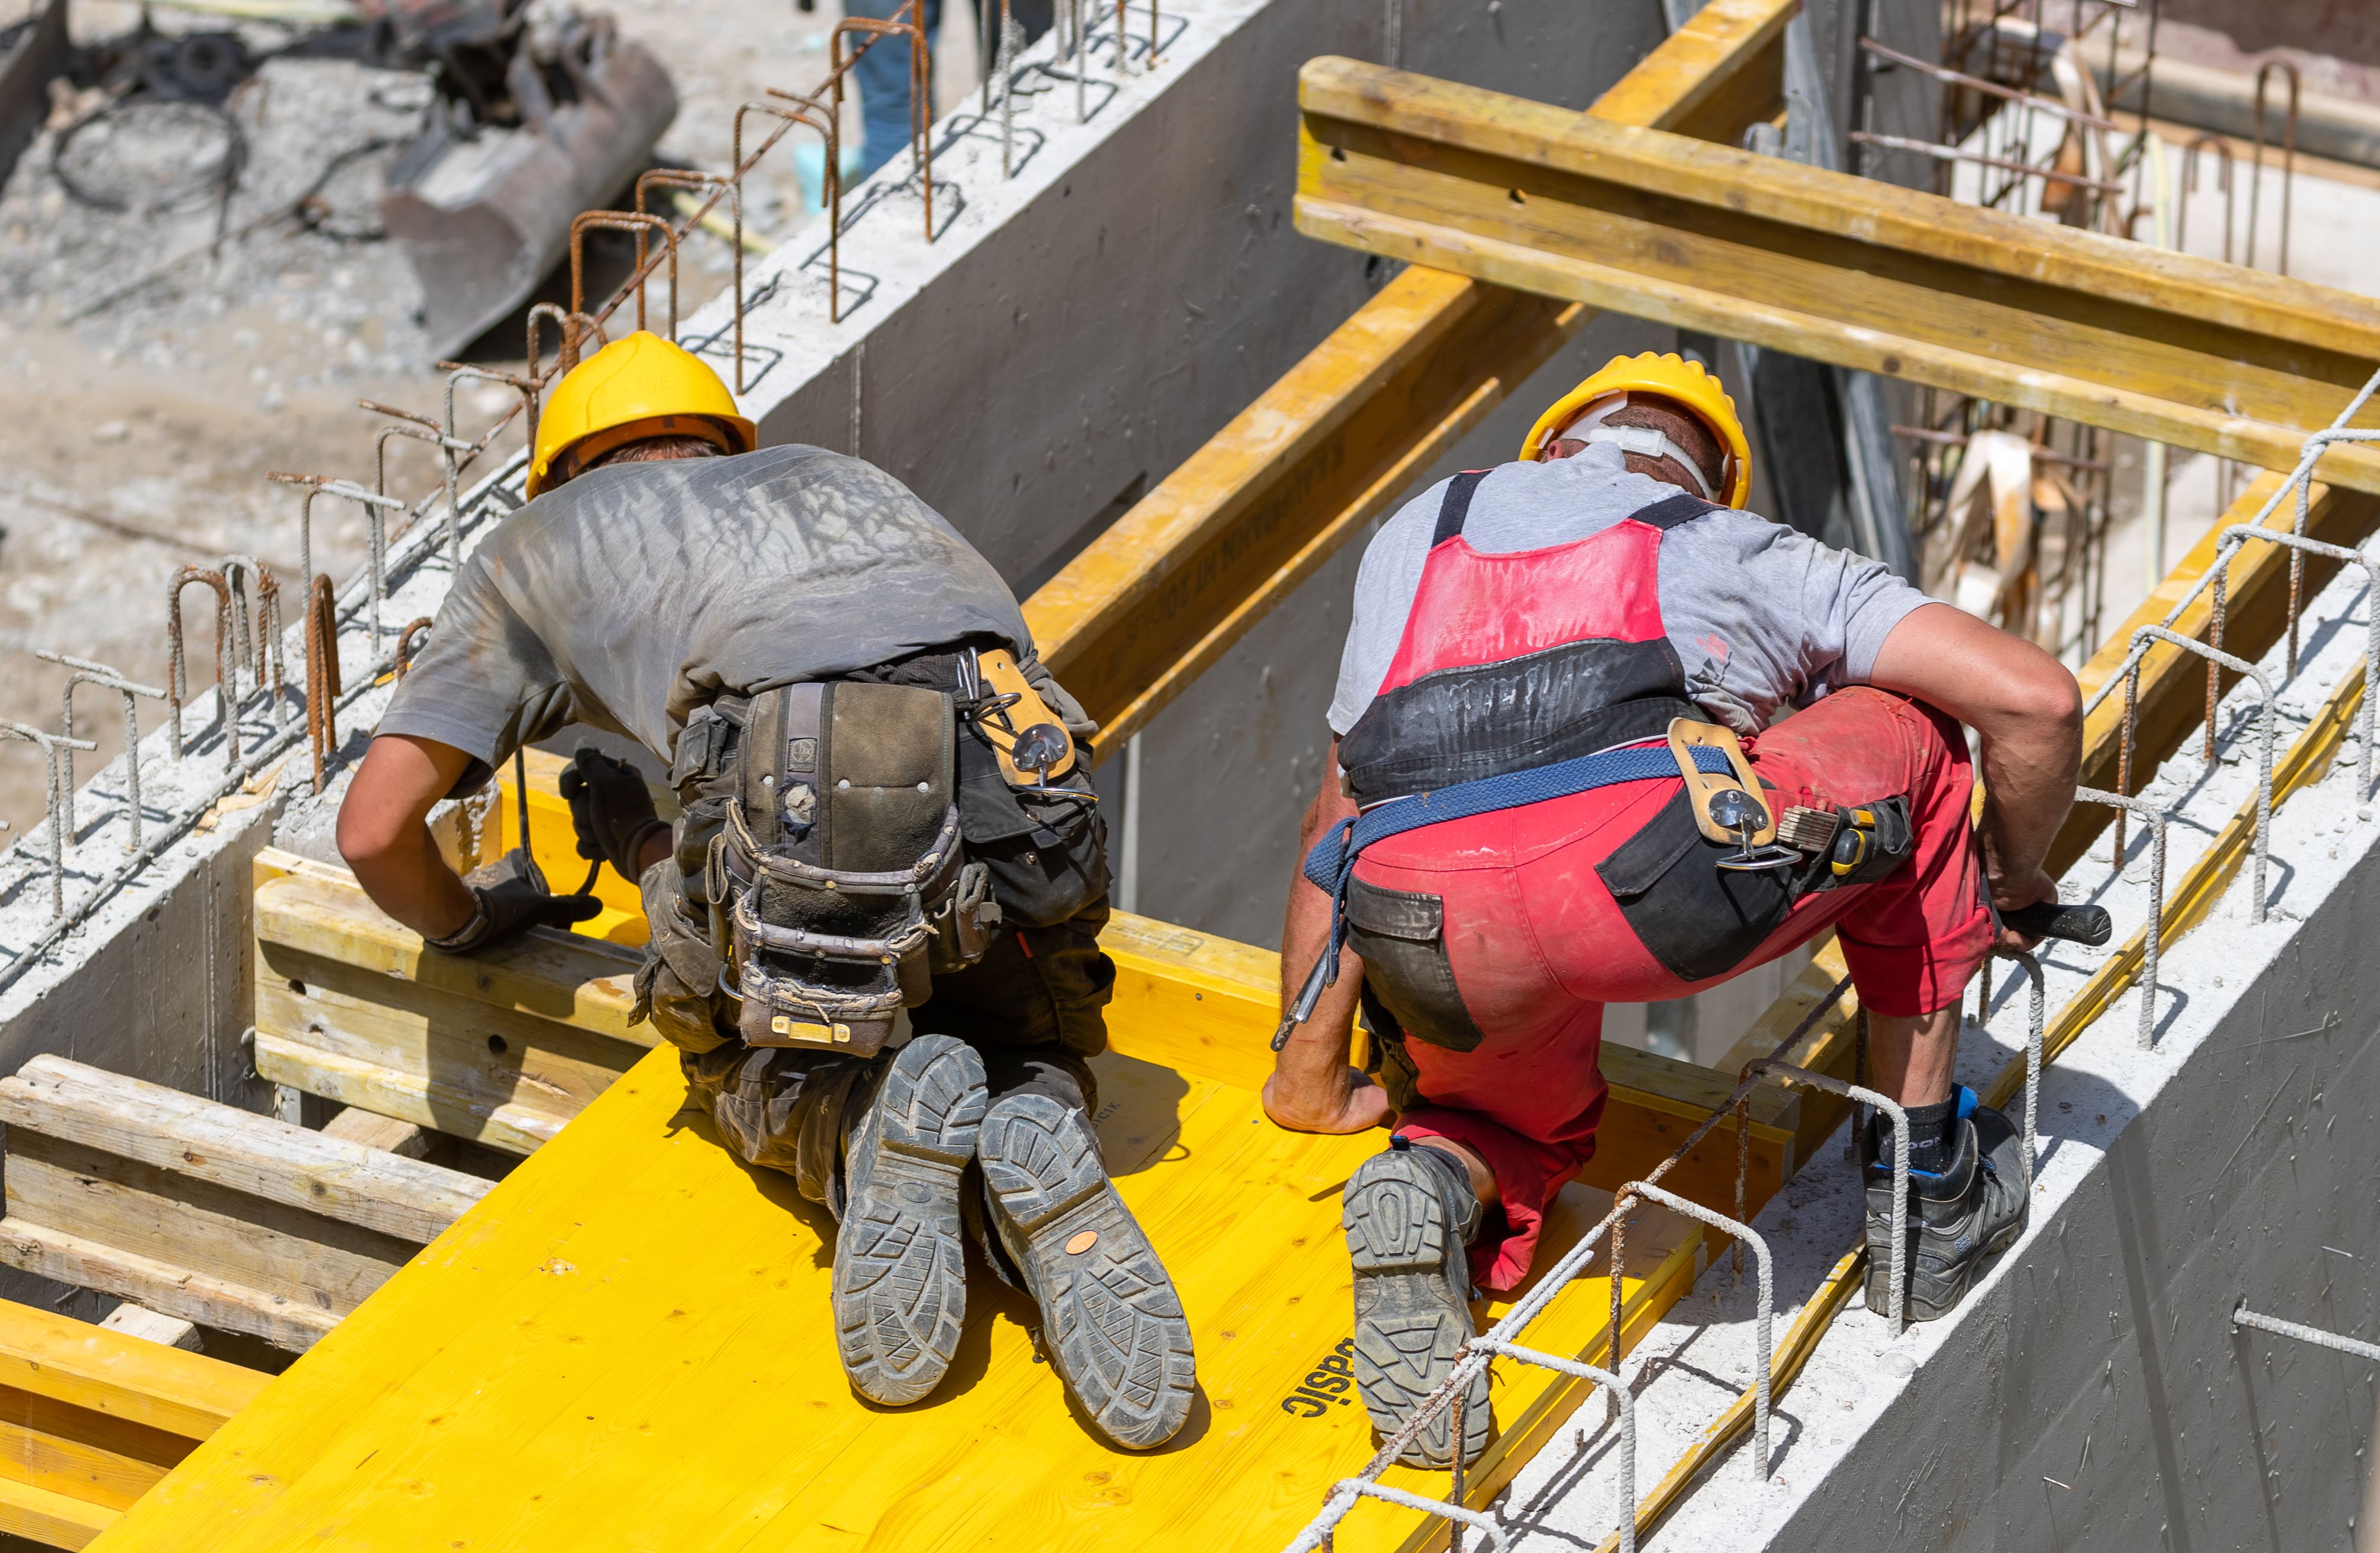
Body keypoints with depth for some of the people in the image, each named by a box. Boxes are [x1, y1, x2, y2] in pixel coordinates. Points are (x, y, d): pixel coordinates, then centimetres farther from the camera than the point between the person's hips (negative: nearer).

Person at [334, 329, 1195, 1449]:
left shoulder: (538, 542, 30)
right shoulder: (831, 478, 42)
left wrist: (467, 919, 45)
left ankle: (873, 1136, -9)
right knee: (1025, 1059, 29)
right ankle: (1030, 1154, -7)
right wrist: (657, 848, 57)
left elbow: (375, 825, 23)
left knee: (758, 1083, 26)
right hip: (1023, 770, 3)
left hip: (807, 794, -3)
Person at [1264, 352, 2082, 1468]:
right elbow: (2035, 700, 21)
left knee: (1530, 1119, 38)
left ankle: (1442, 1180, 0)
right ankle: (1926, 1186, 30)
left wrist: (1310, 1064, 49)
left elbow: (1342, 814, 41)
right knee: (1911, 735, 27)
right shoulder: (1742, 553, 28)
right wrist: (2012, 880, 40)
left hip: (1433, 953, 4)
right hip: (1647, 876, -4)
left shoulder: (1417, 531, 38)